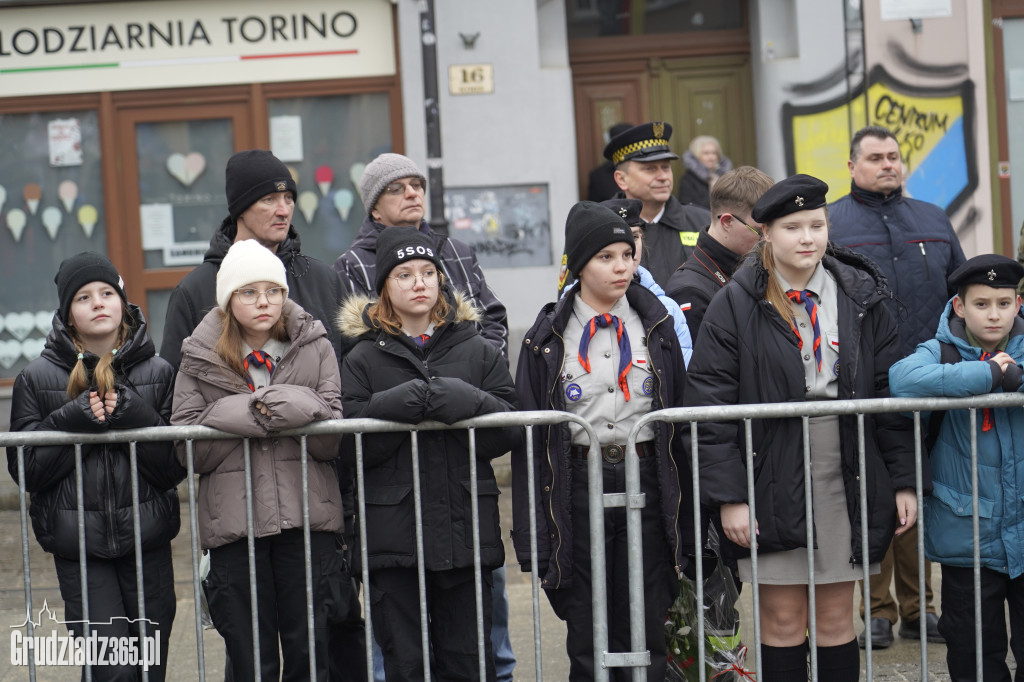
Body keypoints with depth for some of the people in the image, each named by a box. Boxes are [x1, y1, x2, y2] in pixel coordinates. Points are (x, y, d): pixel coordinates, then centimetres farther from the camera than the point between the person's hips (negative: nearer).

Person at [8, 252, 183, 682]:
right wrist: (76, 420, -14)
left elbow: (174, 468, 1)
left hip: (146, 538, 2)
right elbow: (26, 469, -2)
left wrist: (134, 416, -14)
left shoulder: (157, 373, 5)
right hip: (78, 546, -2)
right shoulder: (37, 379, 3)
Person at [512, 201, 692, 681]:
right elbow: (531, 436, 3)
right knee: (587, 643, 4)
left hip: (647, 484, 1)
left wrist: (685, 516, 5)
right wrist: (532, 534, -3)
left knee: (645, 639, 3)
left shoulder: (655, 326, 7)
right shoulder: (549, 338, 3)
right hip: (579, 488, -1)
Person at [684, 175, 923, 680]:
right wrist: (728, 496, -12)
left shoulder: (862, 298, 5)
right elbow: (710, 409, -6)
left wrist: (904, 481, 3)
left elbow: (892, 393, 8)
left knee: (836, 619, 9)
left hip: (847, 483, 2)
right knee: (782, 620, 4)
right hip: (773, 485, -2)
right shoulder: (735, 306, -4)